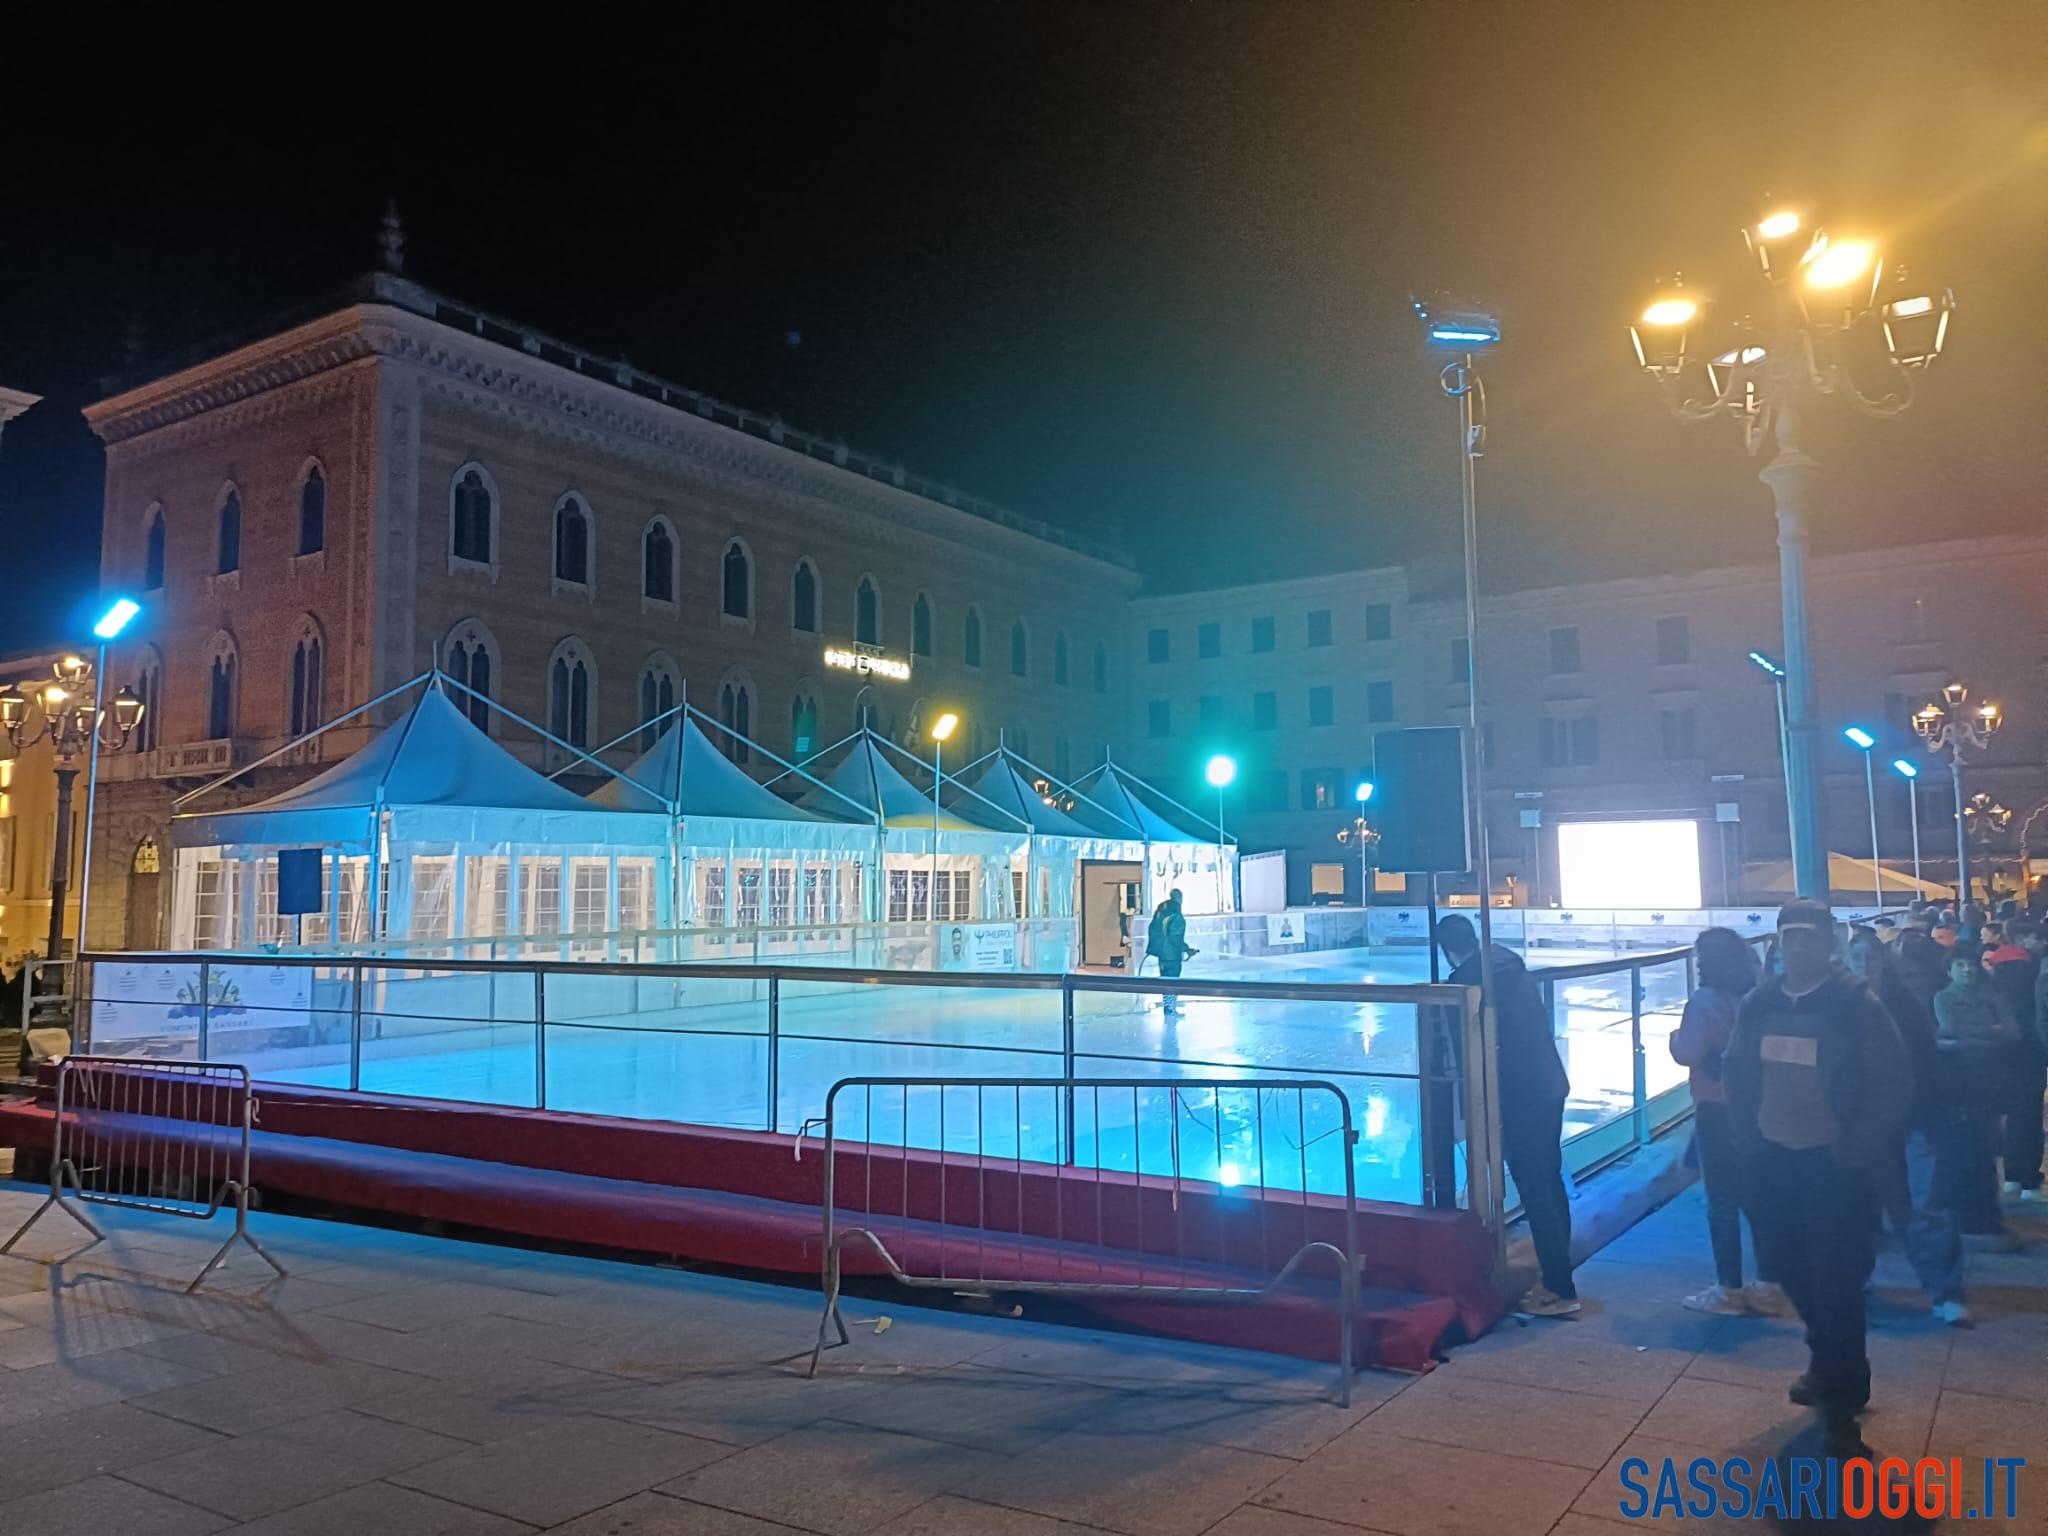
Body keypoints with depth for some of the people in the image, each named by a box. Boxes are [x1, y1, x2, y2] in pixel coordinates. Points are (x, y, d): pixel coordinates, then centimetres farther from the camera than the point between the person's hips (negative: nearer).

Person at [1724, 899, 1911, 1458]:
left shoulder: (1857, 1004, -10)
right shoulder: (1757, 1005, 2)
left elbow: (1895, 1083, -10)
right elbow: (1736, 1072, 14)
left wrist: (1858, 1150, -12)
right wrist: (1747, 1133, 5)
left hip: (1834, 1164, -4)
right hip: (1773, 1160, 5)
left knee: (1836, 1284, -1)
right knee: (1795, 1274, 15)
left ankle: (1843, 1403, 13)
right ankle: (1831, 1366, 37)